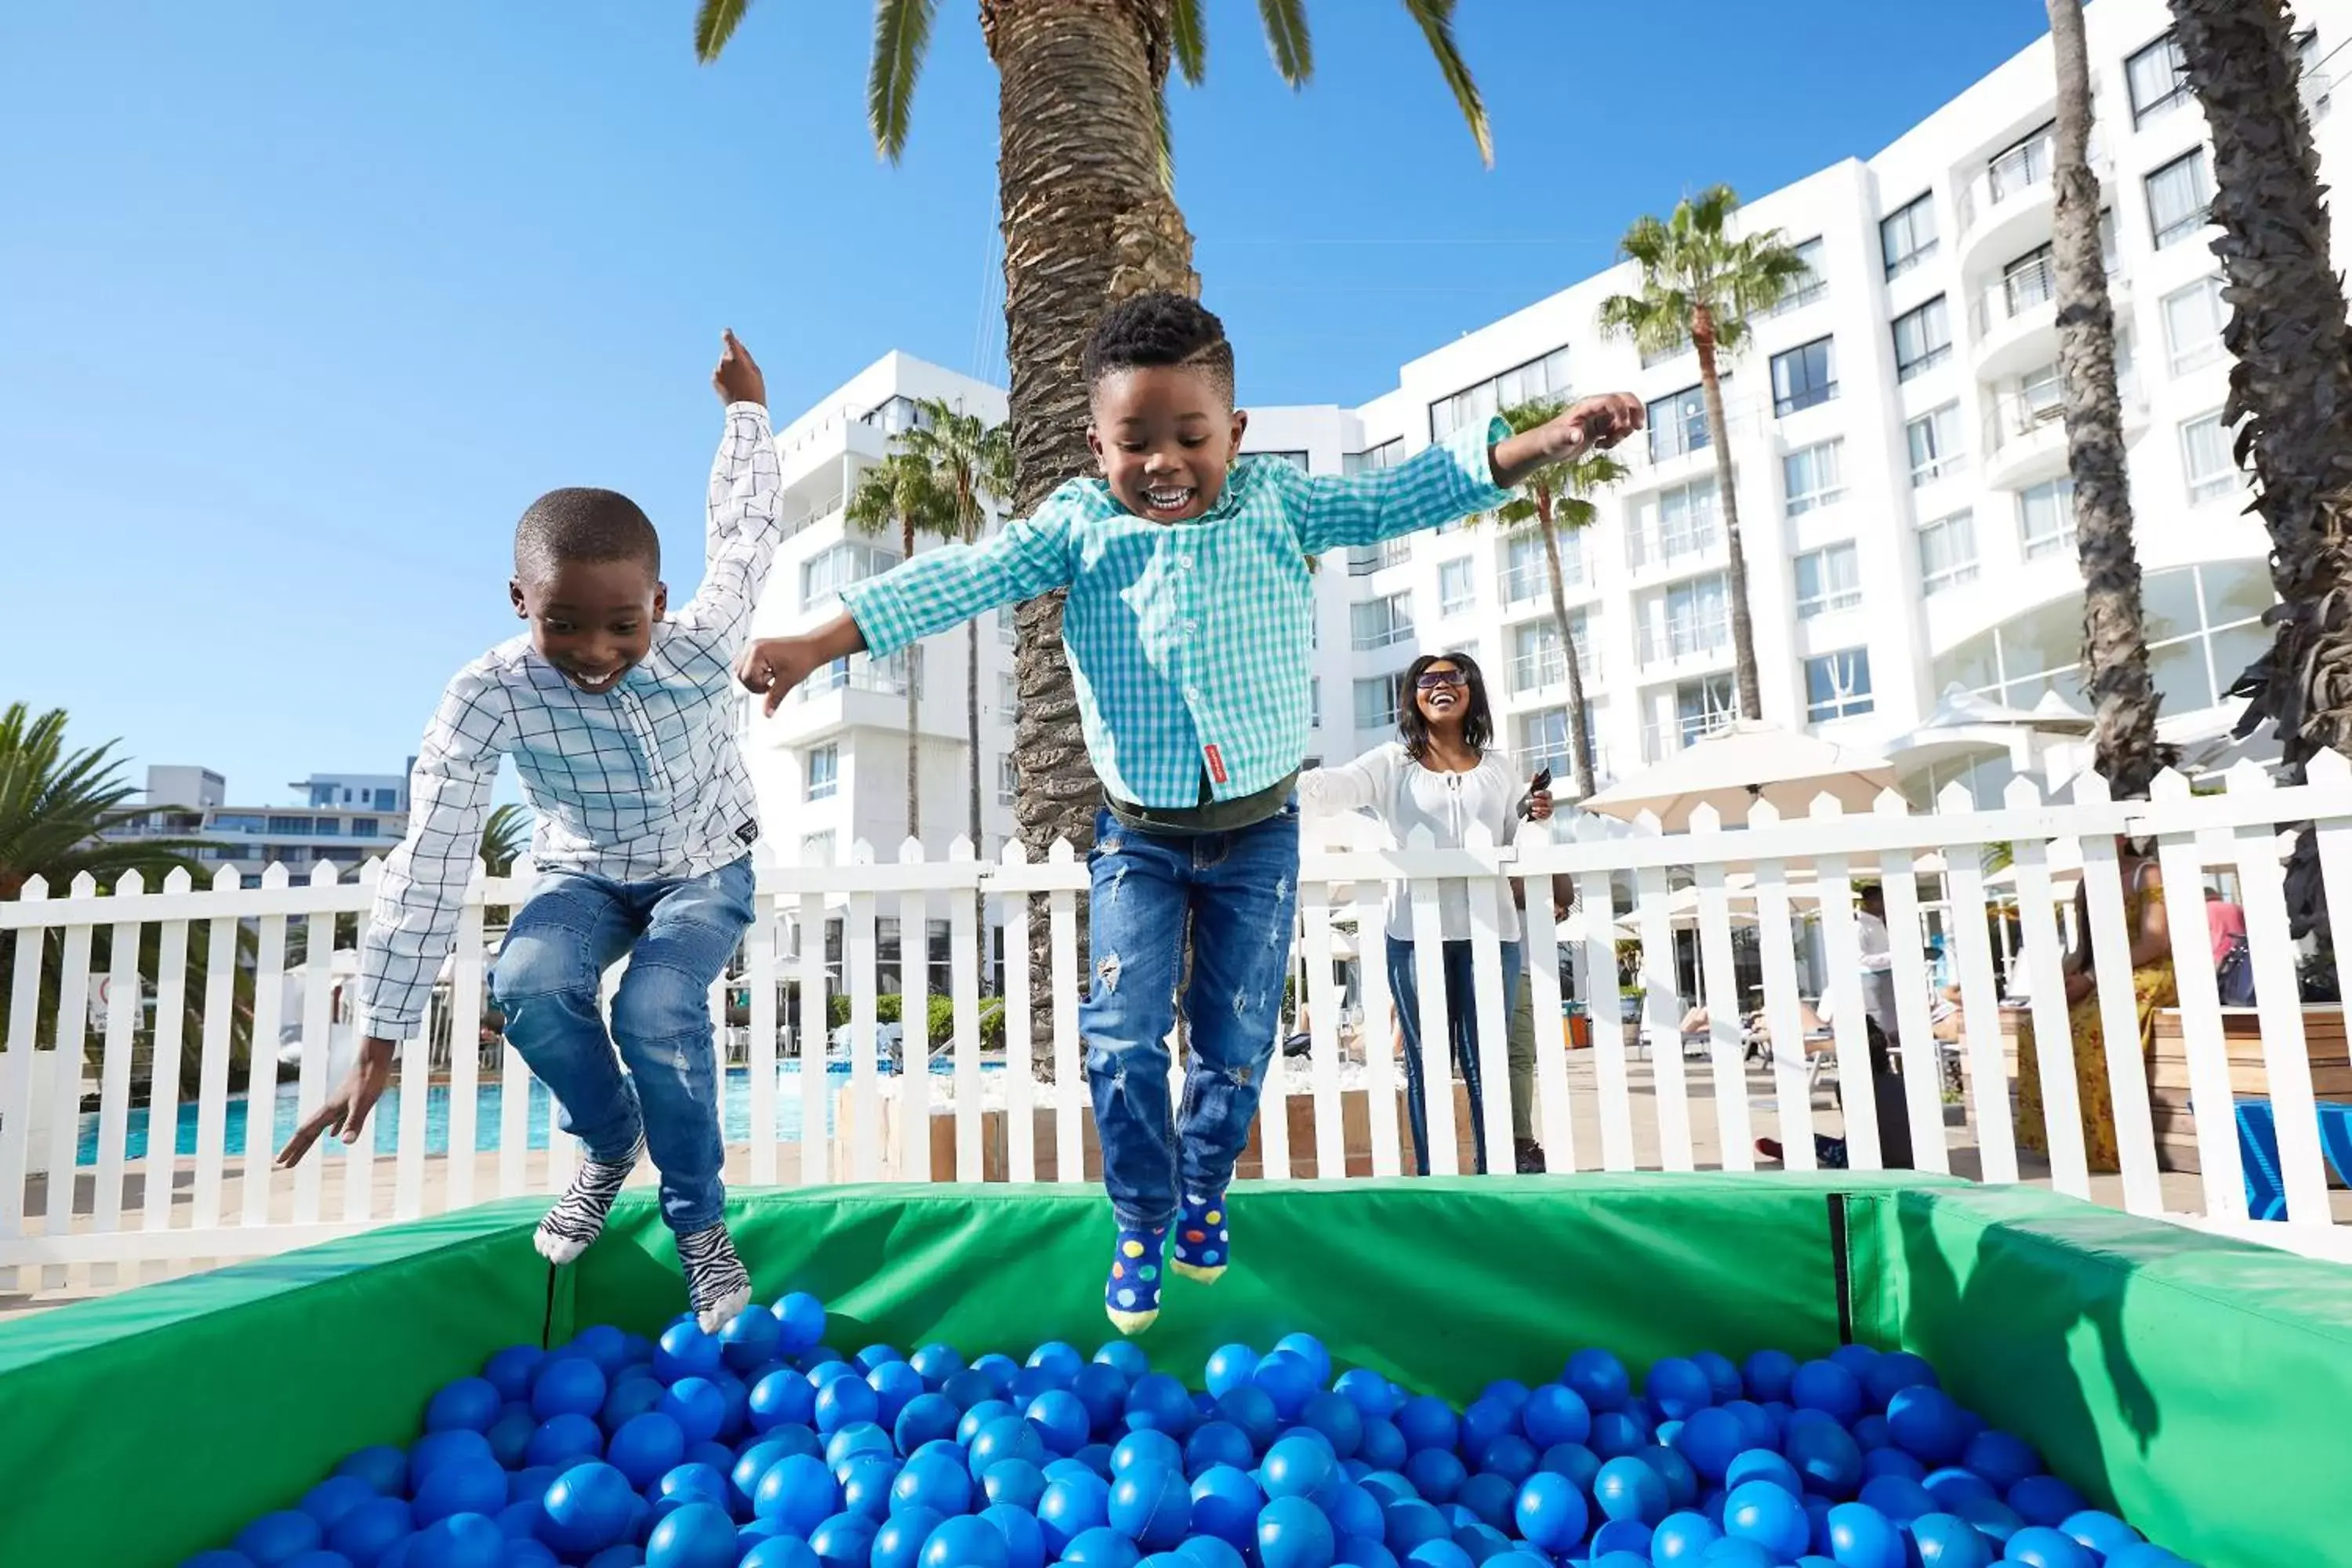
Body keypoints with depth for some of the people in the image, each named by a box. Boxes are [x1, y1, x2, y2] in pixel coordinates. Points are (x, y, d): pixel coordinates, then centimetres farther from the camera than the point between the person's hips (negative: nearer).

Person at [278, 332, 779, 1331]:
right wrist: (379, 1043, -22)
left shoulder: (701, 646, -30)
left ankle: (698, 1219, -2)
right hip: (585, 873, 1)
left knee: (657, 1011, -26)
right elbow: (428, 866, -26)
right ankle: (609, 1143, 3)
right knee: (530, 985, -28)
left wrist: (746, 411, 5)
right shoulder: (489, 696, -29)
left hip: (705, 868, -1)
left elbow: (746, 534, -9)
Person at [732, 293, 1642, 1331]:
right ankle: (1142, 1223, 23)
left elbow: (1403, 497, -9)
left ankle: (1204, 1191, 39)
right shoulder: (1076, 525, -7)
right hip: (1139, 837, 0)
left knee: (1237, 1038, 11)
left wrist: (1545, 442, -20)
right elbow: (958, 579, -15)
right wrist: (819, 643, -23)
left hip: (1259, 831, 1)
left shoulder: (1278, 505, -5)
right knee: (1123, 1039, -2)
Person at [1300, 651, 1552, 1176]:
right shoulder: (1393, 764, 7)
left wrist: (1535, 818, -3)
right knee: (1427, 1064, 3)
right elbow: (1336, 786, -10)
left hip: (1489, 930, 2)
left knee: (1487, 1063, 4)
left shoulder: (1498, 766, 15)